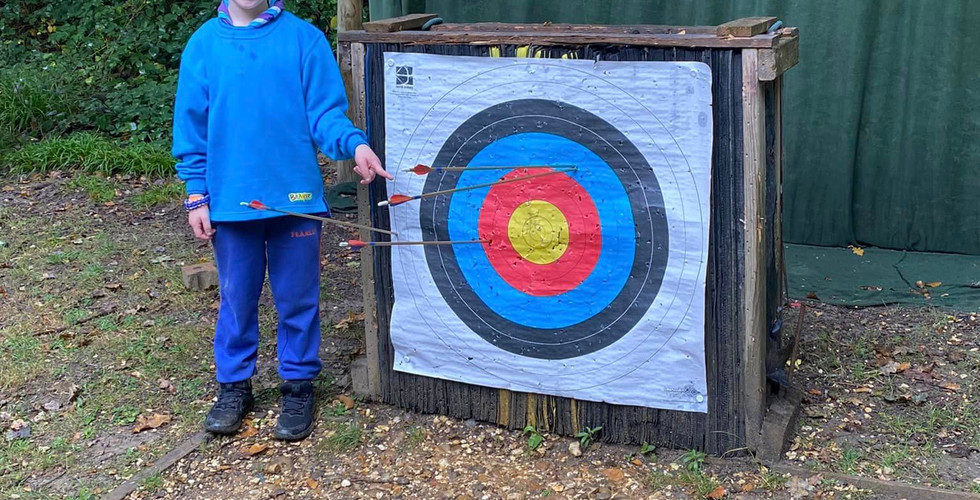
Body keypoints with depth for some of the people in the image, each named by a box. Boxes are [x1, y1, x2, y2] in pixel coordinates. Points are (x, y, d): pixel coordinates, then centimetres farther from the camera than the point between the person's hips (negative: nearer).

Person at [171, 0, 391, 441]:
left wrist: (354, 144, -25)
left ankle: (298, 384, 26)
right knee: (236, 298, 14)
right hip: (230, 199, 2)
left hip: (295, 195, -1)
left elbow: (325, 111, -6)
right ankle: (234, 384, 31)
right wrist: (196, 194, 2)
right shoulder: (204, 44, 2)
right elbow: (192, 123, 5)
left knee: (297, 297, 9)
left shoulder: (304, 38, -4)